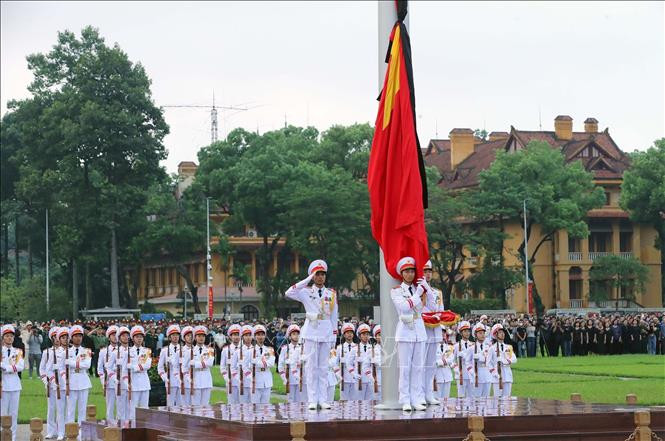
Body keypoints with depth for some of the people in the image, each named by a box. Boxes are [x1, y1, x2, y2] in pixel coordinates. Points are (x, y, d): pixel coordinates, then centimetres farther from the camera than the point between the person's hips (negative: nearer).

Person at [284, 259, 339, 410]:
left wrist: (334, 335, 7)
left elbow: (334, 316, 13)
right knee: (311, 366, -3)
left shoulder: (331, 294, 11)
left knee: (323, 367, 4)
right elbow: (289, 293, -15)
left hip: (326, 333, 3)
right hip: (311, 332, -3)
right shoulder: (306, 292, 2)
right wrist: (307, 280, -13)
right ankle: (312, 400, -2)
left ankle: (323, 399, 6)